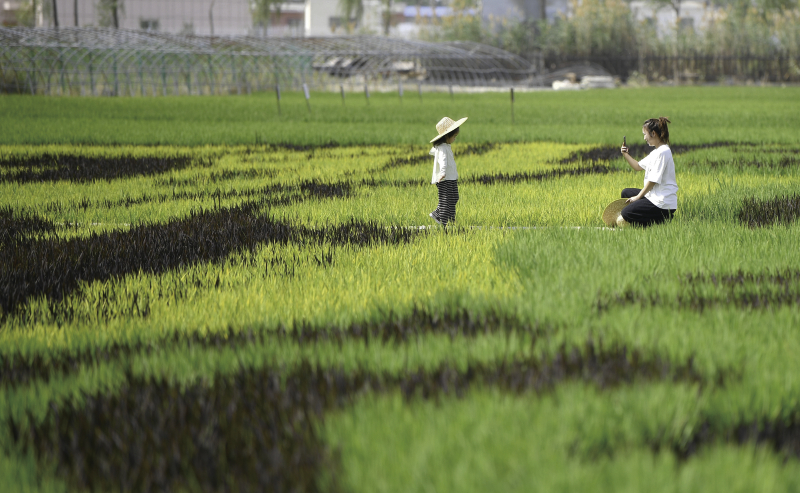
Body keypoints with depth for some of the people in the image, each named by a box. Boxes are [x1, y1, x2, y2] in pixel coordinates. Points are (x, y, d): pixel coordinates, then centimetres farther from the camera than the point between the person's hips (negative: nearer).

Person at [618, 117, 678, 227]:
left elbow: (653, 180, -19)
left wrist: (638, 197, -10)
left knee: (622, 220, -13)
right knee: (626, 193, 27)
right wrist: (625, 155, 7)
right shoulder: (656, 152, 13)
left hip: (663, 204, -11)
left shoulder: (662, 152, -19)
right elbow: (638, 166, 22)